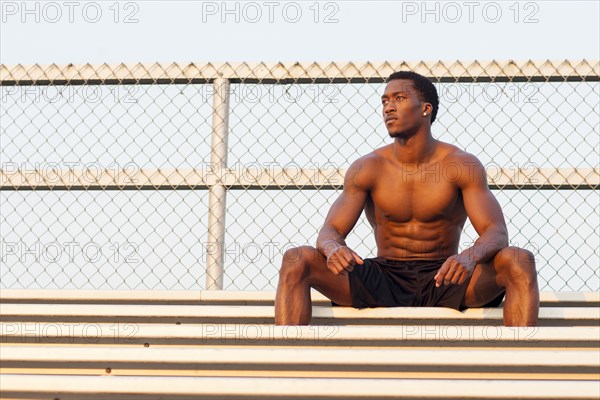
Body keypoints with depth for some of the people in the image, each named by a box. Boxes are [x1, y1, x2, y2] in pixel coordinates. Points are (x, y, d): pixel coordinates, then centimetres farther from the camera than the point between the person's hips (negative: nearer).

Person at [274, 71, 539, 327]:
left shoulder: (463, 165, -3)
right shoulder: (367, 168, 2)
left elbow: (496, 232, -11)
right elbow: (329, 231, -2)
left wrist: (470, 257, -36)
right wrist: (334, 249, -30)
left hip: (444, 280, -1)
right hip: (383, 279, 1)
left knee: (520, 262, -28)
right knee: (296, 260, -20)